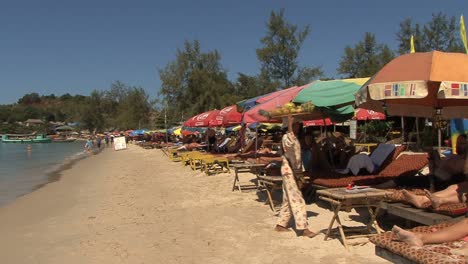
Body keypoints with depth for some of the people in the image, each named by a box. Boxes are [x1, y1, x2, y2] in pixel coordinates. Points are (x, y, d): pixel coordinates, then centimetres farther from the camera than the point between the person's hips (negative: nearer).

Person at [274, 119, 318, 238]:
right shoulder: (286, 137, -12)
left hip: (295, 170, 9)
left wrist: (301, 170, 19)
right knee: (297, 199, -10)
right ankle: (303, 228, -8)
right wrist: (290, 129, -39)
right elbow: (289, 144, -39)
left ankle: (281, 224, 22)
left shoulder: (295, 138, 16)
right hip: (288, 171, -9)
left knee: (288, 199, 13)